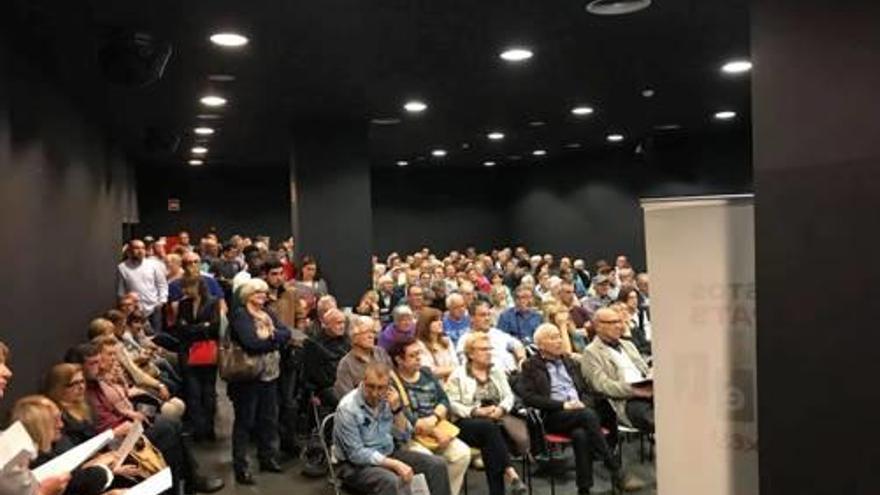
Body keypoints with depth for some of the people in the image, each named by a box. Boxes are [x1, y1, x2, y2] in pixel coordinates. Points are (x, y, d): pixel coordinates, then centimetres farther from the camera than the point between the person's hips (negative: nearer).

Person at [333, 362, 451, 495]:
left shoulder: (387, 400, -2)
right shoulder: (347, 408, -20)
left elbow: (404, 437, 1)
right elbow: (357, 454, -21)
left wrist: (397, 409, -15)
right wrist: (395, 464, -26)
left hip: (389, 453, 6)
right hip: (356, 464, -6)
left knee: (437, 464, -7)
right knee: (392, 481, -37)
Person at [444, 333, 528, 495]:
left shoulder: (497, 372, 20)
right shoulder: (458, 375, 4)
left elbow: (509, 396, 13)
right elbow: (452, 404, -6)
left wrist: (501, 409, -9)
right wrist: (477, 411, -17)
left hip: (496, 420, 4)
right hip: (468, 422, -3)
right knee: (490, 428, -37)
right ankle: (511, 474, -43)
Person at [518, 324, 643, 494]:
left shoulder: (569, 362, 25)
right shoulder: (531, 366, 8)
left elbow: (586, 391, 23)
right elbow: (528, 397, -4)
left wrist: (584, 404, -3)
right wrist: (563, 404, -13)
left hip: (579, 412, 4)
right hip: (552, 416, -4)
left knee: (581, 434, -34)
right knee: (588, 415, -34)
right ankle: (617, 474, -30)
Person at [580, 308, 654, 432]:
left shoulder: (628, 345, 27)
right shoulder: (591, 353, 3)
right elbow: (603, 385, -8)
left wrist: (652, 382, 1)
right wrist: (634, 390, -20)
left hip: (647, 392, 7)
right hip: (624, 401, -7)